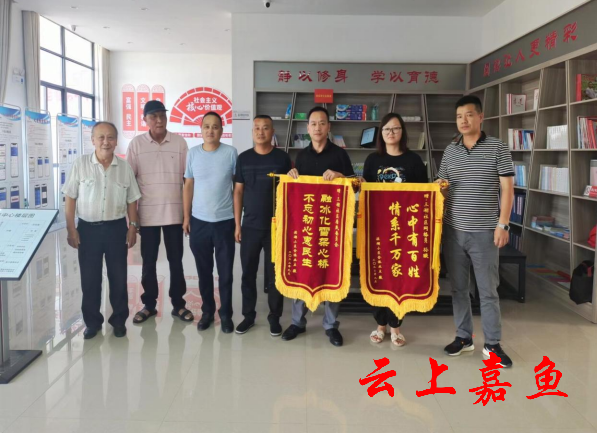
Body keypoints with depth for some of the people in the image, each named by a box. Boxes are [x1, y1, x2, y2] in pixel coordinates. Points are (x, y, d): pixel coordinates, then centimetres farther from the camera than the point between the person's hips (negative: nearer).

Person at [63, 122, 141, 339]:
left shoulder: (125, 167, 1)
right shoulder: (80, 164, -4)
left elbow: (131, 201, 7)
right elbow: (70, 199, -2)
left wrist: (133, 226, 1)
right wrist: (71, 229, -6)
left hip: (116, 228, 1)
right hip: (88, 228, -1)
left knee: (118, 277, 8)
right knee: (89, 278, 7)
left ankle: (119, 320, 23)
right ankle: (92, 321, 23)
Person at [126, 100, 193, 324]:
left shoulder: (179, 142, 1)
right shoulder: (136, 143, 0)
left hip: (174, 212, 0)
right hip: (147, 213, 0)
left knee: (176, 260, 9)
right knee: (148, 261, 9)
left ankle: (178, 304, 21)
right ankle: (149, 304, 23)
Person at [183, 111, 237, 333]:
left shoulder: (231, 153, -4)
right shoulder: (193, 153, 2)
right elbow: (188, 186, 7)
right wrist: (186, 216, 4)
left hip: (225, 221, -2)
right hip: (199, 221, 2)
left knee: (225, 271, 5)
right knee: (203, 270, 12)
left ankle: (226, 313, 19)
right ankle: (207, 310, 28)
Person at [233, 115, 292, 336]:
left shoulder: (282, 158, -1)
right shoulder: (243, 158, 4)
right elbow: (238, 191, 6)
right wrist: (237, 223, 2)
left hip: (276, 226, -2)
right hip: (250, 226, 2)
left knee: (275, 273, 6)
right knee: (248, 272, 8)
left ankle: (275, 317, 20)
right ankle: (248, 315, 23)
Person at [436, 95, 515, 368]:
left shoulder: (498, 149, -2)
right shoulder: (450, 151, 9)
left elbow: (507, 189, -4)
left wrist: (502, 224, -10)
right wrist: (440, 187, -8)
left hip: (484, 232, -4)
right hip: (453, 231, 4)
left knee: (488, 290, 3)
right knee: (458, 287, 10)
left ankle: (492, 344, 15)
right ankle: (464, 337, 24)